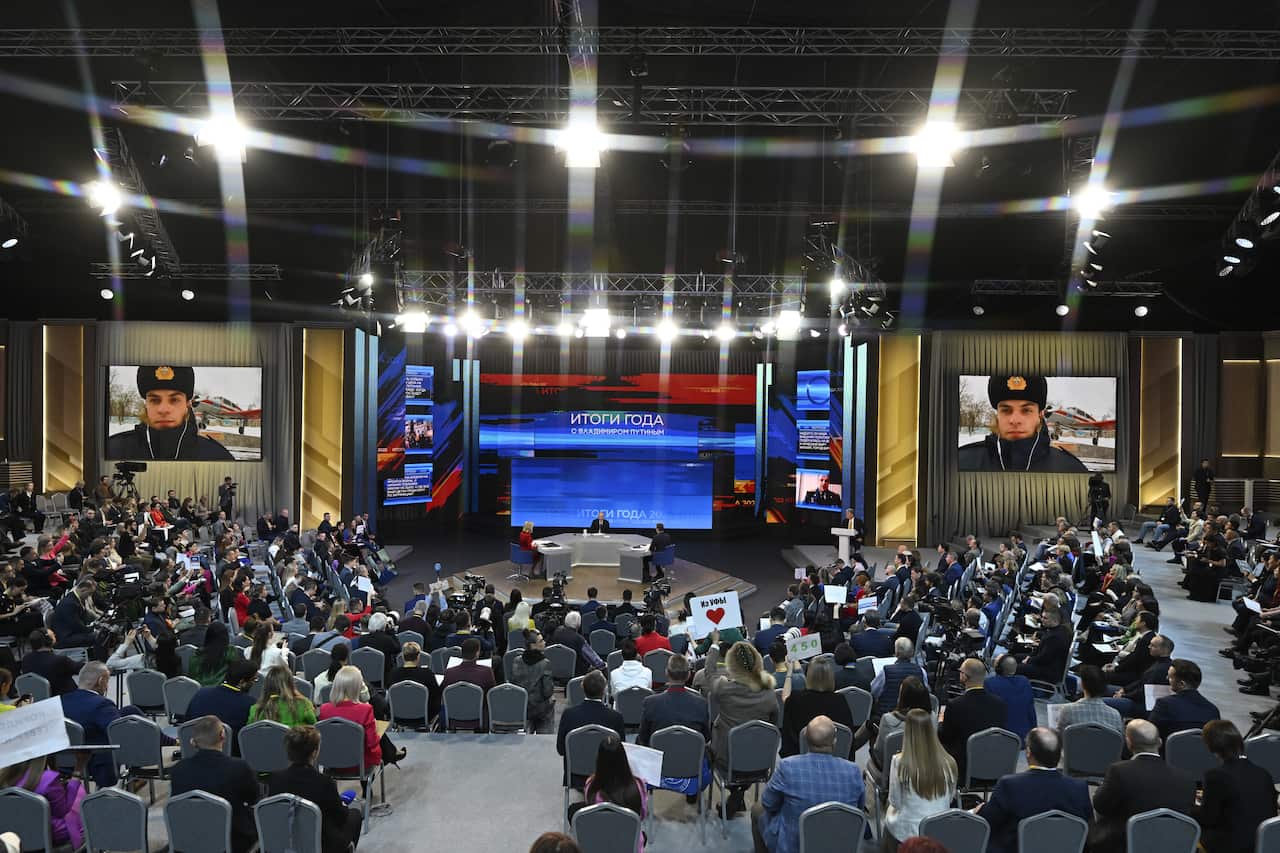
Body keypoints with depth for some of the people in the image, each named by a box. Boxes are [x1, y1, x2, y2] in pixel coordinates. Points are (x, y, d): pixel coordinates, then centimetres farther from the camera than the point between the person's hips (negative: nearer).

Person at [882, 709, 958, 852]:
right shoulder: (949, 762, -10)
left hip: (906, 833, -3)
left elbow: (895, 802, -7)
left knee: (890, 809, 26)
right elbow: (950, 799, 3)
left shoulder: (899, 762, -18)